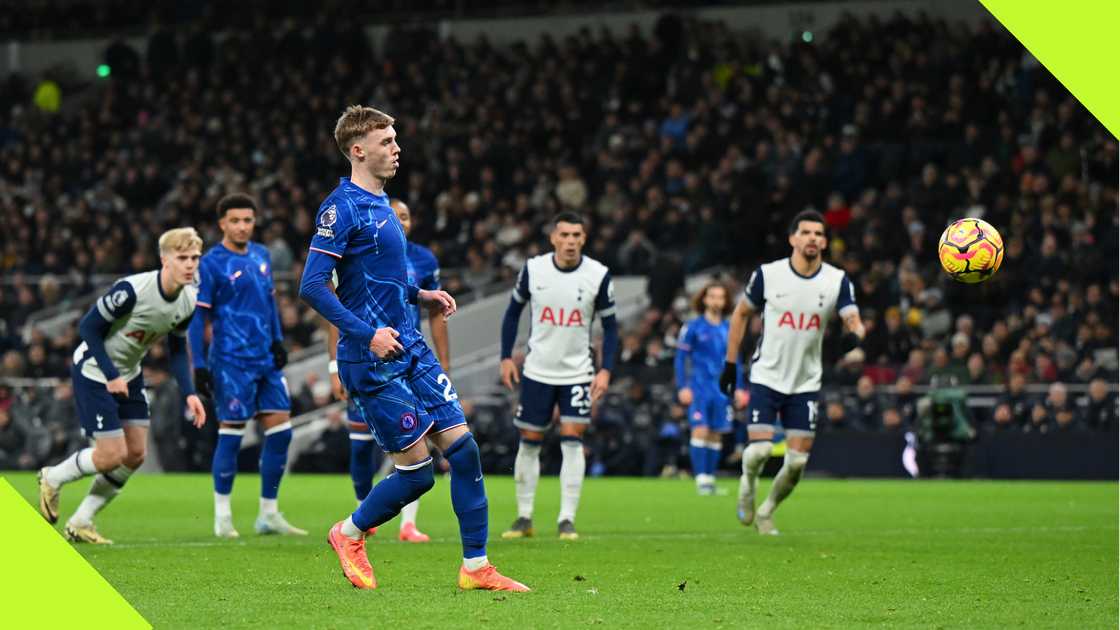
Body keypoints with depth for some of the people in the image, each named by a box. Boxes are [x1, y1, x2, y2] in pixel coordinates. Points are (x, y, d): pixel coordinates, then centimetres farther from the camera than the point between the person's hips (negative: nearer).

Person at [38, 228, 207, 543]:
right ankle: (52, 479, 17)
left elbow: (177, 349, 6)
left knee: (136, 454, 3)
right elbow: (88, 327, -21)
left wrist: (189, 393, -6)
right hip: (94, 371, -8)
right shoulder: (132, 290, -30)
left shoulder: (189, 300, -8)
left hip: (129, 375, 8)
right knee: (112, 455, -12)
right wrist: (111, 375, -23)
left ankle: (80, 523, 16)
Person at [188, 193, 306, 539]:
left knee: (280, 430, 3)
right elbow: (197, 316, -7)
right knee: (231, 432, -4)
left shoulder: (262, 255, 12)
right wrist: (199, 365, -11)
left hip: (265, 359, 7)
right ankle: (222, 517, 6)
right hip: (231, 361, -7)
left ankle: (269, 514, 12)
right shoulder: (211, 263, -8)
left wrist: (277, 340, 16)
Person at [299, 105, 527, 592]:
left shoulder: (380, 204, 16)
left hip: (410, 351, 9)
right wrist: (367, 333, -26)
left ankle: (476, 566, 5)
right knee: (417, 471, -6)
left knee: (463, 447, 0)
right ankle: (349, 534, 18)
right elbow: (312, 286, -20)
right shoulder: (342, 208, -13)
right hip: (372, 363, -9)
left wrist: (420, 295, 16)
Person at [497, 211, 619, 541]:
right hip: (537, 371, 1)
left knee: (572, 440, -11)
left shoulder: (598, 275, -8)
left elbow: (610, 326, 0)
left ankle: (567, 520, -6)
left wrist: (606, 370, -10)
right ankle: (524, 517, 16)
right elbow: (513, 311, 9)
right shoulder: (533, 269, -6)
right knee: (529, 442, 5)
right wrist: (506, 356, 3)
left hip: (577, 373, -1)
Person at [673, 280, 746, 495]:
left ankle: (710, 477, 13)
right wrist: (682, 387, -7)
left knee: (716, 435, 5)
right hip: (699, 387, -4)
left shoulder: (729, 329, 10)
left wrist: (738, 388, 12)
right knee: (700, 431, -13)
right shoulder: (693, 327, -1)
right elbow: (680, 358, 0)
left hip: (722, 389, 4)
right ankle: (701, 477, -12)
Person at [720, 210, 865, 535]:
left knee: (797, 461, -1)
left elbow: (854, 320, -12)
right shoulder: (767, 275, -7)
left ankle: (767, 511, 24)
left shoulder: (837, 281, -4)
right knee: (760, 449, -15)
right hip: (766, 377, -2)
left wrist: (853, 335, -37)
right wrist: (730, 363, 6)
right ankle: (748, 483, 20)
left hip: (806, 383, 2)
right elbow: (741, 313, 6)